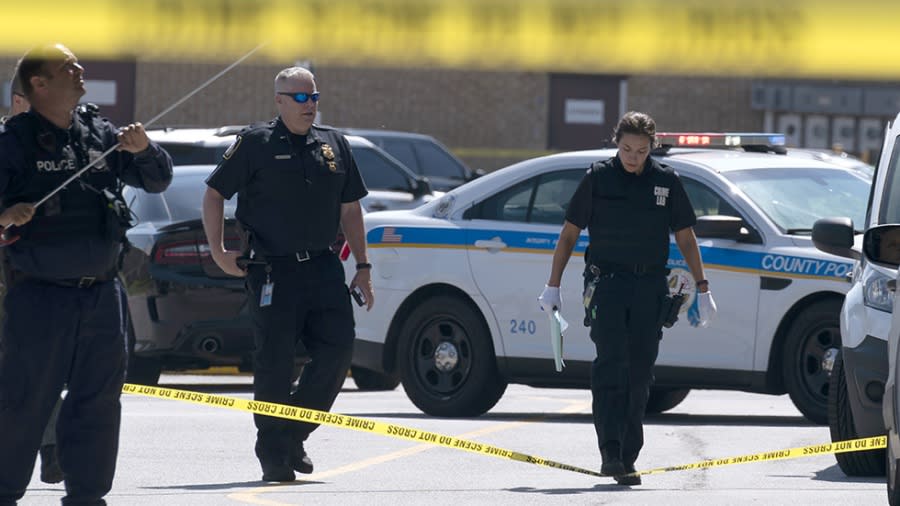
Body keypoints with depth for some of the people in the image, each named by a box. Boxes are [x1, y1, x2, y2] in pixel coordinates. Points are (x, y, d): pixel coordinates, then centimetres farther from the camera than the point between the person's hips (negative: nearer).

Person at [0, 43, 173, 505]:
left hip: (101, 291, 6)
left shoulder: (100, 134, 11)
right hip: (40, 293, -5)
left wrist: (143, 151, -2)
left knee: (99, 399, 8)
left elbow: (157, 180, 18)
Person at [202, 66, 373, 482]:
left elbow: (350, 210, 20)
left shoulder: (333, 146, 14)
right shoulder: (256, 143, 0)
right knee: (275, 362, -5)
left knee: (337, 347, -5)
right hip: (273, 272, -4)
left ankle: (294, 434, 12)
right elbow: (214, 194, 3)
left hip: (323, 267, 5)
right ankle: (274, 455, 4)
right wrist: (218, 252, -5)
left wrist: (362, 268, 14)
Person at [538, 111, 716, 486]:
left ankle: (626, 458, 10)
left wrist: (702, 289, 9)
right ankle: (610, 452, -21)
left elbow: (685, 238, 13)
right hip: (607, 282, -2)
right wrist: (553, 286, 2)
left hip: (650, 286, 2)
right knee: (610, 365, -16)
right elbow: (569, 233, 7)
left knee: (640, 374, 3)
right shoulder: (598, 178, 2)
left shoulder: (666, 182, 7)